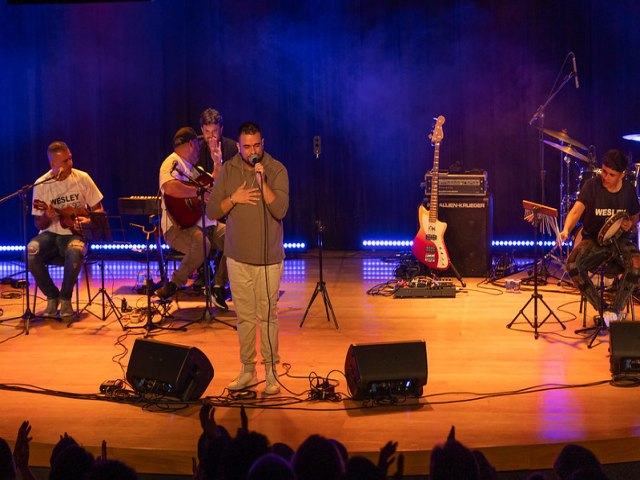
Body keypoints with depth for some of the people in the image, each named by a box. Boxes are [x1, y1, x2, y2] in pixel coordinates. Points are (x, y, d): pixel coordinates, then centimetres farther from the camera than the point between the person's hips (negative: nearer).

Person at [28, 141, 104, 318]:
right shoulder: (41, 185, -3)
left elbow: (98, 209, 7)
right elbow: (40, 225, 1)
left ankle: (65, 298, -13)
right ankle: (52, 297, -8)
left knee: (74, 253, -37)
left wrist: (89, 220, -15)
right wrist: (47, 216, -21)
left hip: (74, 234, -1)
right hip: (51, 234, 1)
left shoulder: (82, 178, -2)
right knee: (31, 253, -31)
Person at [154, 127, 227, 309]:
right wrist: (199, 192, -26)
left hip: (204, 223, 9)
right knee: (202, 243, -37)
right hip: (178, 228, -9)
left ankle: (217, 287, 3)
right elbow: (170, 188, -30)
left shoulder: (193, 167, 23)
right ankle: (172, 286, -19)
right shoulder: (172, 163, -9)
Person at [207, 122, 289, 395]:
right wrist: (234, 199, -13)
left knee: (267, 316, 2)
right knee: (244, 316, 9)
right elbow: (212, 211, 3)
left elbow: (280, 210, -17)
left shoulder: (276, 170, -6)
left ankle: (271, 371, 12)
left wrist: (262, 181, -24)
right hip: (237, 257, 3)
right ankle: (248, 370, 19)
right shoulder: (228, 170, 2)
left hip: (268, 258, -3)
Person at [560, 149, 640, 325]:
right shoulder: (592, 186, -7)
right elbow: (576, 210, -20)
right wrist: (566, 229, -40)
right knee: (572, 264, -31)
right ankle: (602, 310, -16)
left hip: (620, 239, 1)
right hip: (593, 239, -1)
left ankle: (613, 310, -19)